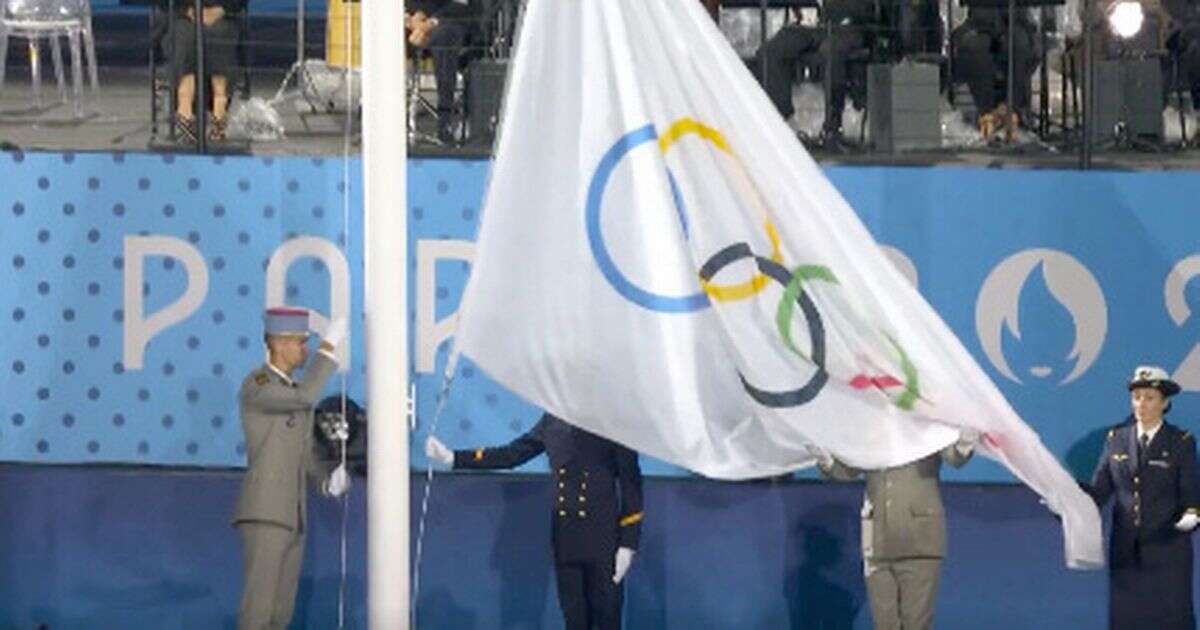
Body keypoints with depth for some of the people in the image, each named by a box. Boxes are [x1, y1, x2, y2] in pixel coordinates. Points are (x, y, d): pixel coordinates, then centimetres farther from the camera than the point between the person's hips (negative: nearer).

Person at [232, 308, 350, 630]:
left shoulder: (296, 393, 18)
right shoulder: (255, 385, -9)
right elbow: (304, 398, -27)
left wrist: (329, 480, -1)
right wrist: (329, 346, -20)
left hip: (292, 516, 9)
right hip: (263, 513, -9)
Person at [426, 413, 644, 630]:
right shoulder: (553, 420, 6)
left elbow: (630, 481, -4)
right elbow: (511, 454, 13)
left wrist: (628, 543, -9)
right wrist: (453, 458, 8)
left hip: (603, 540, -4)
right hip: (564, 537, 4)